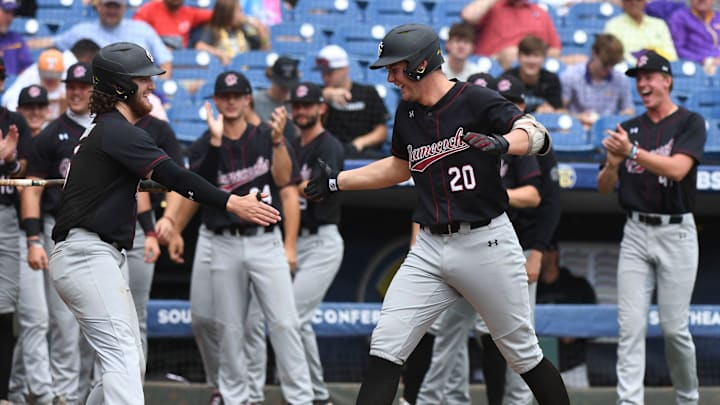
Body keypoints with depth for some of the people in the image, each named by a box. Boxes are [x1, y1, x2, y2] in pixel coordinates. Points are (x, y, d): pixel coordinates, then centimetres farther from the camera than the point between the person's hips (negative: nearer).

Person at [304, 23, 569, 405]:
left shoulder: (476, 101, -10)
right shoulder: (407, 112, 10)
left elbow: (537, 135, -22)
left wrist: (502, 142, -42)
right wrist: (337, 181, 24)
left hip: (486, 243, -6)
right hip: (430, 248, 6)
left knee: (522, 353, 3)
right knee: (385, 345, -6)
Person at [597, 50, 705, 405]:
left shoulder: (690, 123, -2)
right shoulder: (628, 129, 12)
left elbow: (677, 169, -18)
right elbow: (604, 187, 8)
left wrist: (632, 152, -27)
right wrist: (613, 163, -13)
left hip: (675, 233, -4)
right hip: (635, 232, 4)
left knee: (674, 328, -2)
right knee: (630, 327, -5)